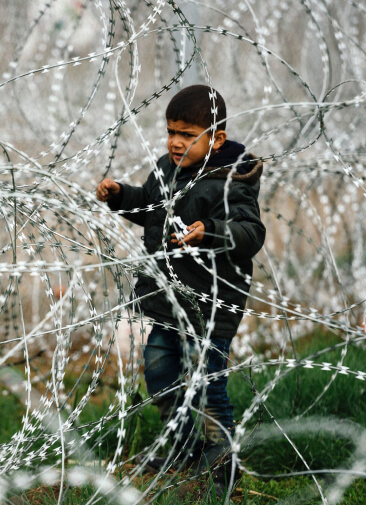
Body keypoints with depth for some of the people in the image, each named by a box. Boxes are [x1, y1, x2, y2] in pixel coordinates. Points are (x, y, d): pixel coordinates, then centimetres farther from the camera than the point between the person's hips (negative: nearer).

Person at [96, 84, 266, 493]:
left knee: (205, 383, -4)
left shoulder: (229, 183, -19)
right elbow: (149, 207, 25)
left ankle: (220, 459, 16)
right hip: (169, 299, 9)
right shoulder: (167, 169, 6)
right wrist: (119, 195, 10)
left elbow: (249, 233, -32)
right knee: (159, 374, 18)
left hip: (210, 306, -9)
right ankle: (185, 448, 37)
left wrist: (209, 232, -47)